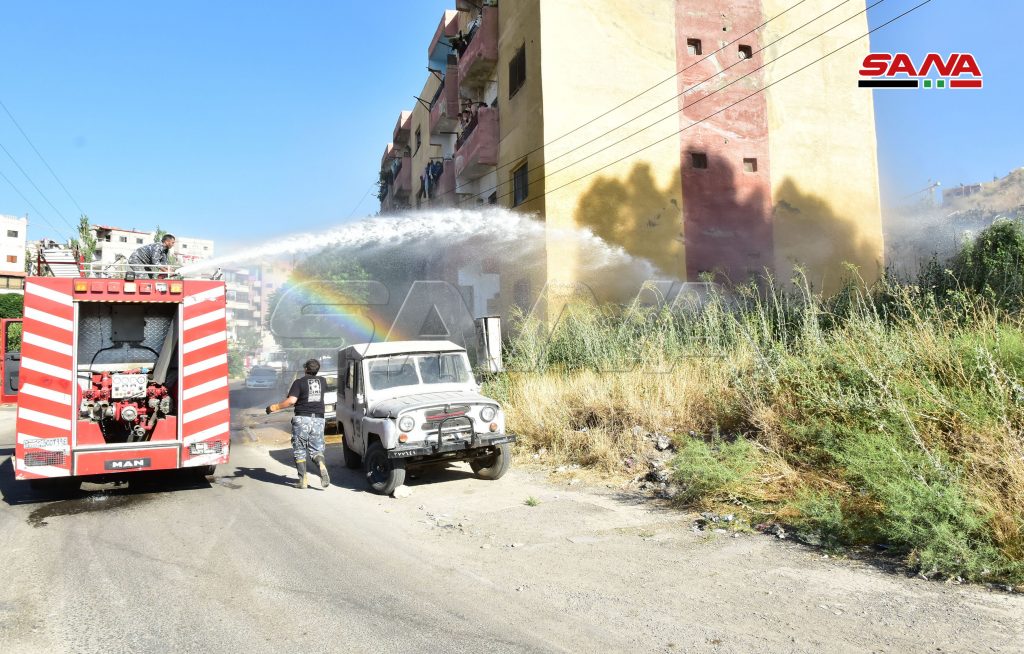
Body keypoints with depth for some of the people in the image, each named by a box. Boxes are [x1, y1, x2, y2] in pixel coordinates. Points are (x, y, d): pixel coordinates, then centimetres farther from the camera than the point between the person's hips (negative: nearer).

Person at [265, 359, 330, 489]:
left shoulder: (299, 382, -4)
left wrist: (275, 407, -3)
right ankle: (322, 465, -24)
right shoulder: (322, 381, 10)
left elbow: (291, 400, -14)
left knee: (300, 451, 8)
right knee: (316, 449, 8)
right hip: (318, 420, 3)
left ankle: (303, 480, 3)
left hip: (302, 419, -3)